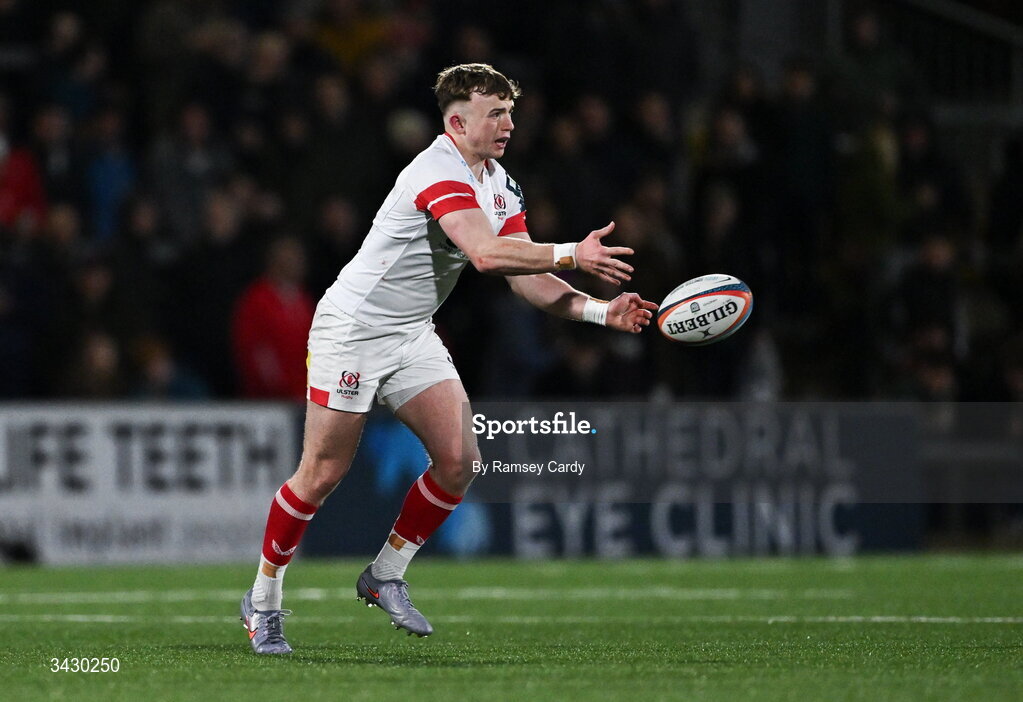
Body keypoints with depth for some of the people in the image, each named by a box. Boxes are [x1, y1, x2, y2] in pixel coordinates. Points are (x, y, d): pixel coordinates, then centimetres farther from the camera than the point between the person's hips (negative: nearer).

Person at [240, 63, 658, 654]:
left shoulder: (500, 185, 6)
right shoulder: (440, 173, -23)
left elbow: (528, 278, 3)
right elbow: (486, 253, -37)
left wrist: (599, 311, -10)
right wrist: (572, 255, -33)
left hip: (413, 336, 8)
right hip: (352, 328, -8)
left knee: (459, 459, -6)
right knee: (323, 474, -6)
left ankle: (386, 577, 11)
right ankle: (263, 599, 11)